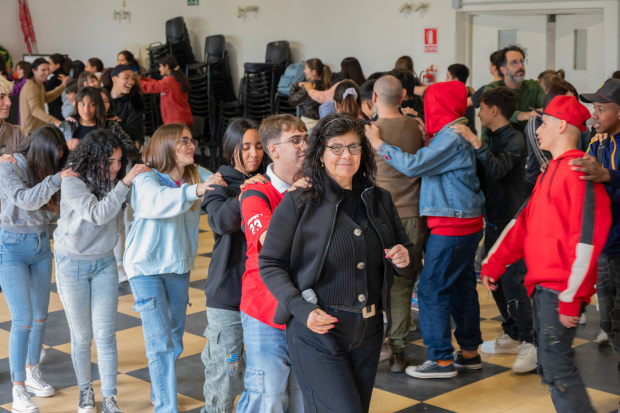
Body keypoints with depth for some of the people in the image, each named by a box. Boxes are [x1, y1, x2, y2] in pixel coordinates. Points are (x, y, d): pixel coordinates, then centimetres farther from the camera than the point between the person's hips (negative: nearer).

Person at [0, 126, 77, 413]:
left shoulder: (46, 170, 0)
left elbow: (57, 208, 1)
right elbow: (25, 199, -32)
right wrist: (56, 180, -40)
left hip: (40, 244, 6)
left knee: (40, 316, 13)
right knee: (23, 319, -10)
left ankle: (32, 373, 32)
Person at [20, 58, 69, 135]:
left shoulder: (39, 85, 11)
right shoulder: (31, 87, -23)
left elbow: (46, 98, 30)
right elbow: (35, 110, -37)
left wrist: (63, 86, 20)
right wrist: (54, 121, -50)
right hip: (31, 132, -10)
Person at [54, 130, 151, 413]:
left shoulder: (115, 180, -6)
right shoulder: (72, 183, -20)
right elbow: (98, 214, -32)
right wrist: (125, 183, -35)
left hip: (104, 263, 3)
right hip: (73, 265, -3)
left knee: (106, 335, 1)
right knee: (81, 336, 9)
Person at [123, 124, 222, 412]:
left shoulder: (197, 175, -1)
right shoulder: (146, 179, -16)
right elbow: (158, 201, -37)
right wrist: (194, 191, -53)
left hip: (179, 266, 6)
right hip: (147, 266, -5)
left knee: (174, 340, 17)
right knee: (161, 342, -9)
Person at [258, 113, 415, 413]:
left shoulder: (380, 200, 8)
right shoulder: (298, 204, -5)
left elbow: (407, 268, 16)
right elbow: (270, 264, -6)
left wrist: (404, 260, -9)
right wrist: (301, 308, -19)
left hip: (368, 335, 5)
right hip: (316, 333, -5)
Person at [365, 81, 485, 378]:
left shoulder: (451, 137, -18)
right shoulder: (455, 134, 13)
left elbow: (413, 166, -21)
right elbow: (429, 165, 18)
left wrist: (379, 144, -13)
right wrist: (426, 139, 11)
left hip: (451, 226, -10)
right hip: (466, 223, 10)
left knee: (432, 289, -5)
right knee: (461, 286, 16)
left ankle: (441, 359, 0)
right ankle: (469, 352, 25)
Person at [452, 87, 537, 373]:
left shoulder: (514, 140, -13)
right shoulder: (493, 139, 14)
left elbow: (498, 169, -30)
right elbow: (485, 175, 19)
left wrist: (474, 142, -33)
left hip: (510, 222, -9)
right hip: (494, 220, 9)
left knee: (512, 283, -11)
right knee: (494, 281, 13)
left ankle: (529, 344, -6)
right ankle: (512, 335, 24)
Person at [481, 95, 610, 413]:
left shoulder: (578, 172, -14)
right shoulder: (550, 172, 17)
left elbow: (586, 237, -20)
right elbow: (524, 221, 20)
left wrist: (570, 298, -21)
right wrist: (494, 264, 15)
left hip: (560, 289, -10)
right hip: (543, 284, 10)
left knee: (557, 367, -9)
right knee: (549, 367, 14)